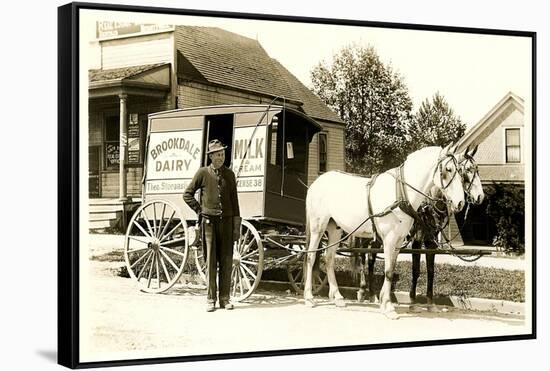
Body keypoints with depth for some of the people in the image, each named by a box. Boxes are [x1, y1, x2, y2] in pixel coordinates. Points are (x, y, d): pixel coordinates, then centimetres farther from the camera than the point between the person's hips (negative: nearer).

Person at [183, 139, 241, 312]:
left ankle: (225, 298, 10)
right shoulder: (202, 173, 2)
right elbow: (187, 194, 8)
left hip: (226, 221, 2)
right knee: (211, 261, -1)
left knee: (226, 261, 3)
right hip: (209, 221, -2)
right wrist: (199, 210, -1)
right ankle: (210, 299, 3)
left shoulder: (229, 174, 9)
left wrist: (237, 224, 6)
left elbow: (234, 200, 10)